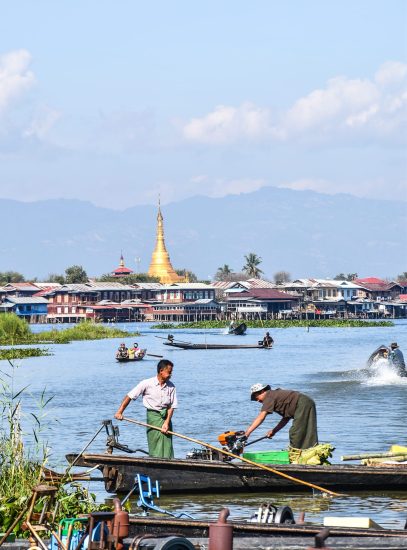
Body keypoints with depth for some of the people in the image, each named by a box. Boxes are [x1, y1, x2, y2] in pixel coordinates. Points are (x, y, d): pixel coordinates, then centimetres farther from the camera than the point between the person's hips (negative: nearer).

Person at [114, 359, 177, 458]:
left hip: (166, 416, 3)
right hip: (153, 416, -3)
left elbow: (172, 406, 0)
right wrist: (119, 412, -11)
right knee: (156, 447, -7)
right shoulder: (147, 384, -8)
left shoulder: (171, 387, 1)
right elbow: (129, 396, -5)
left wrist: (166, 423, -12)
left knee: (167, 445, 0)